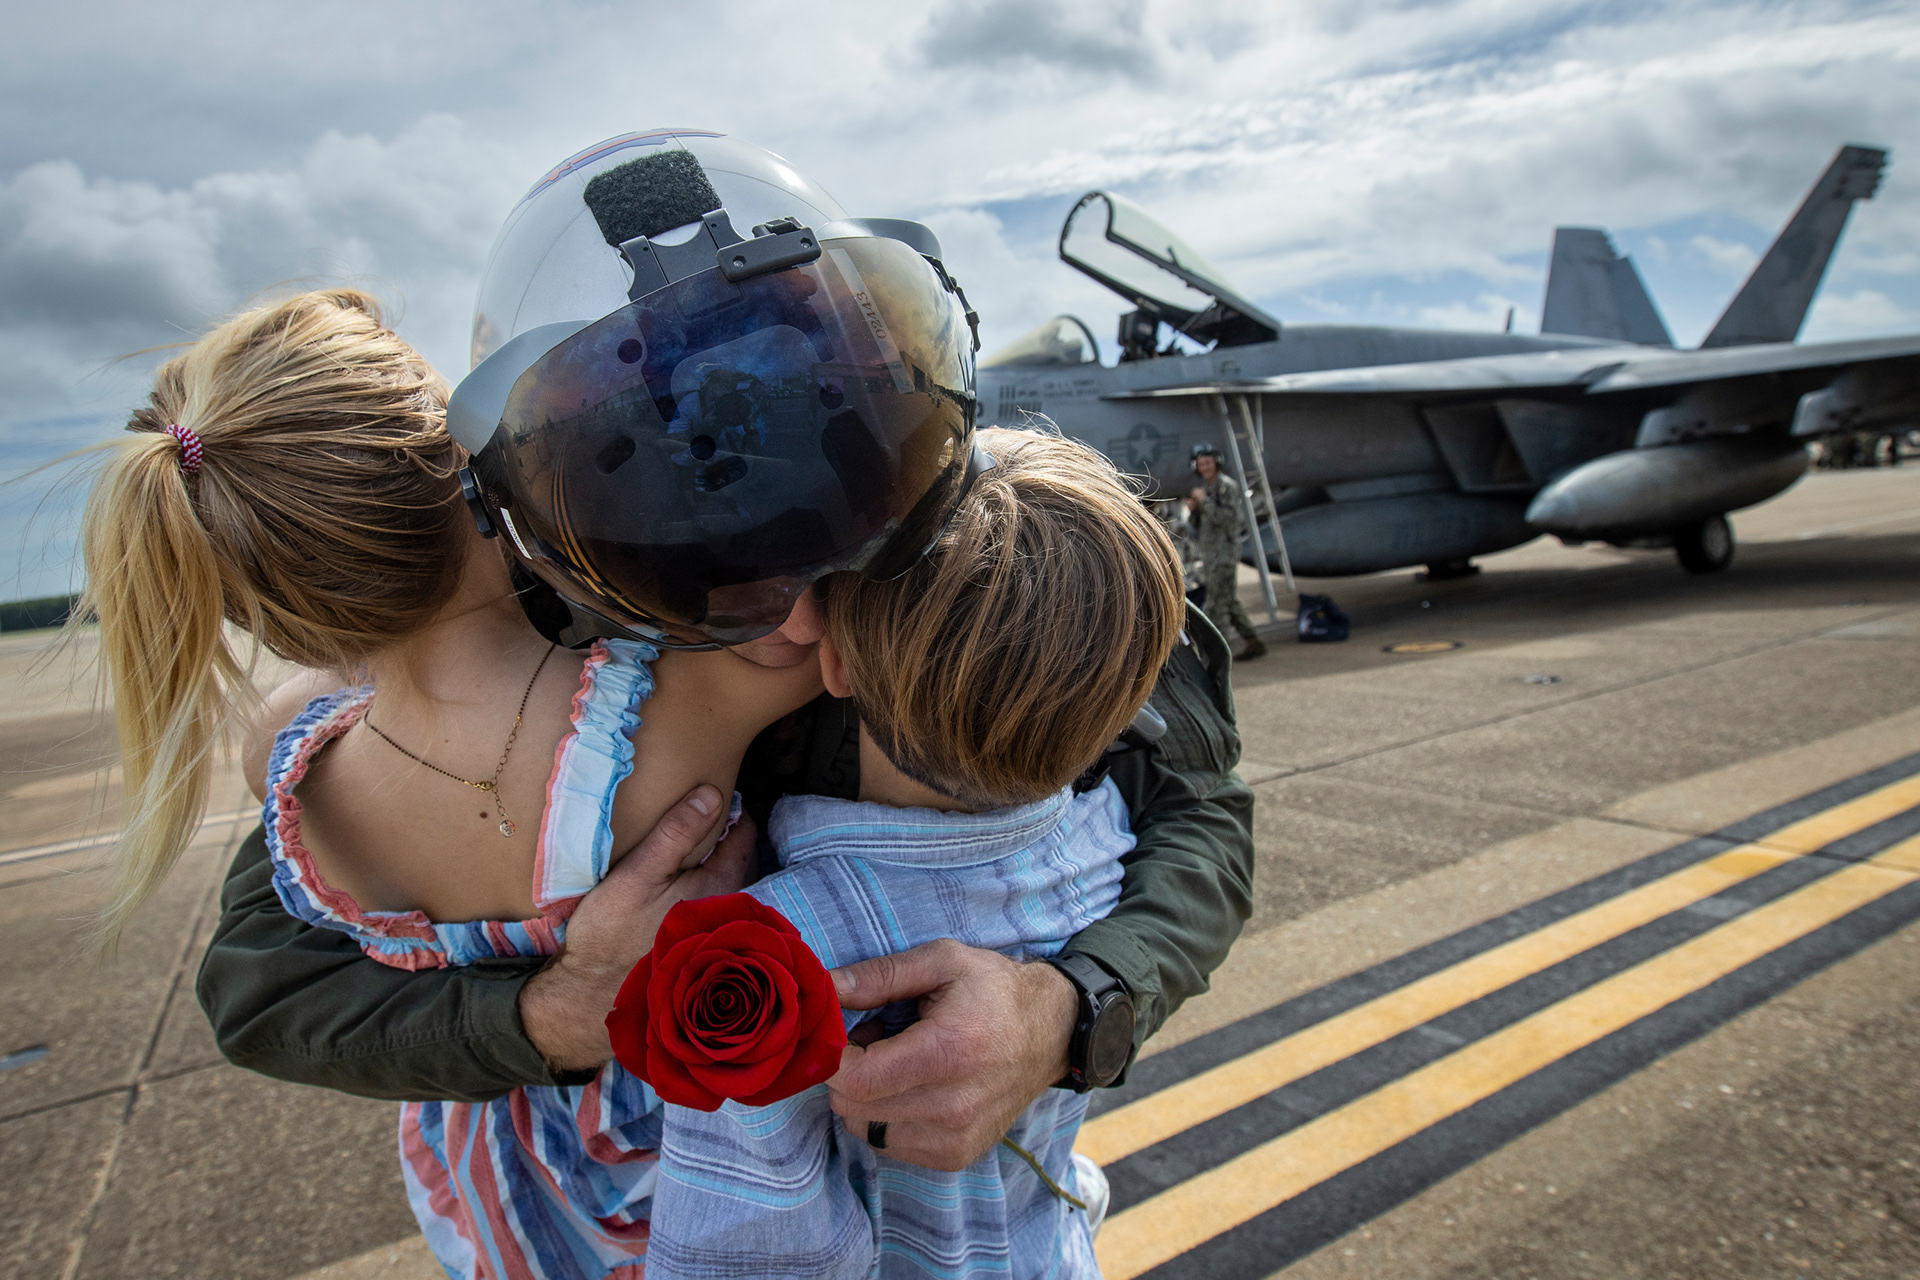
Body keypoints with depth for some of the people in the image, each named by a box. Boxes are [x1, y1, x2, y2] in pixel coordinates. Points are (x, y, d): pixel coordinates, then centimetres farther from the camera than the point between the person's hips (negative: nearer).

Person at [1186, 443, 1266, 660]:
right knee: (1230, 602, 13)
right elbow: (1198, 522, 19)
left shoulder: (1227, 486, -10)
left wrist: (1205, 502, -23)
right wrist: (1192, 509, -2)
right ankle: (1254, 642, 21)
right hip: (1208, 552, 9)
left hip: (1224, 551, -9)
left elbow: (1229, 518, -21)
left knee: (1218, 603, -9)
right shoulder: (1202, 487, 15)